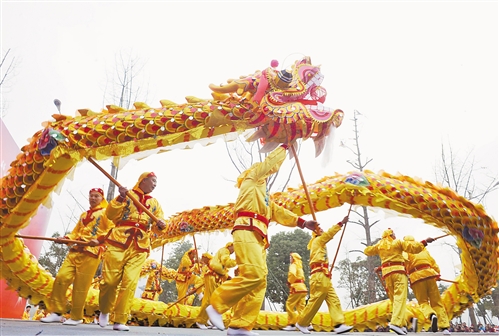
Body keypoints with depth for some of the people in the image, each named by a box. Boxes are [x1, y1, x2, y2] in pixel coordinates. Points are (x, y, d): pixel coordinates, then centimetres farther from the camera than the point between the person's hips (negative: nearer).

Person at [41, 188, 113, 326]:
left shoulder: (105, 212, 3)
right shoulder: (84, 215, 26)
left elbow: (112, 229, -10)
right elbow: (76, 232, 26)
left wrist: (99, 240, -23)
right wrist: (65, 238, 7)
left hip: (91, 252, -7)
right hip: (76, 250, 7)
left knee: (80, 286, -4)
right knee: (61, 278, -3)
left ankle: (76, 317, 9)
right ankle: (56, 312, 9)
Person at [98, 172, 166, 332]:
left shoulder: (154, 203, 18)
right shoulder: (126, 195, 9)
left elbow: (156, 228, 16)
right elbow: (110, 214, 0)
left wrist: (160, 225, -7)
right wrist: (120, 198, -13)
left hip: (139, 248, 2)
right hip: (119, 243, -2)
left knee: (130, 283, -5)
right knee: (110, 280, -1)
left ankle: (120, 321, 2)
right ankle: (104, 310, 26)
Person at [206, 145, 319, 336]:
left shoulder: (264, 196, 34)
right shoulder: (252, 179, 13)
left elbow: (278, 213, 25)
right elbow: (271, 162, 9)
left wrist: (302, 222, 14)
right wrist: (284, 147, 25)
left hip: (258, 237, 9)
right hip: (247, 232, -9)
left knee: (260, 281, -2)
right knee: (254, 275, -24)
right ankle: (216, 305, -14)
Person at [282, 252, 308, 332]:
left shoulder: (293, 265, -3)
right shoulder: (299, 266, 24)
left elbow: (292, 274, -23)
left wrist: (289, 282, -8)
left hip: (297, 288, -9)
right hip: (302, 288, 9)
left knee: (289, 305, -4)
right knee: (301, 307, 9)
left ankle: (292, 324, -7)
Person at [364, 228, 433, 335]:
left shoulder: (379, 245, 15)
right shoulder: (398, 242, 4)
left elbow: (367, 251, 26)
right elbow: (414, 247, -2)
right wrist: (425, 242, 10)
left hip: (386, 272, 5)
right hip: (398, 271, -5)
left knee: (394, 299, 11)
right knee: (400, 297, -14)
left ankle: (401, 323, 6)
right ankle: (396, 323, -30)